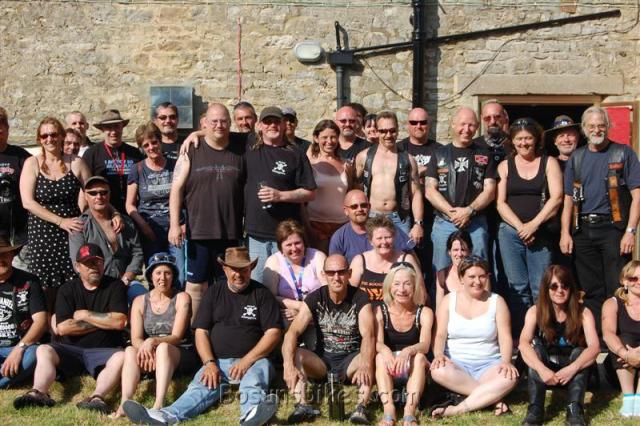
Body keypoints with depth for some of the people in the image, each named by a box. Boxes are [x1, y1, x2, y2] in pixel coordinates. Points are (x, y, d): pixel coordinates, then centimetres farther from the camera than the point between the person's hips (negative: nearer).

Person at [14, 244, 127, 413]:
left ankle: (97, 397, -54)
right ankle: (39, 393, -47)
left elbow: (119, 322, -9)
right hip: (71, 349, 2)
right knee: (43, 350, -24)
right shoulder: (68, 289, 8)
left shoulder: (114, 286, 5)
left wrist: (85, 315, -3)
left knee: (121, 357, -33)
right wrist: (102, 322, -5)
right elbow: (62, 328, -5)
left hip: (105, 351, -2)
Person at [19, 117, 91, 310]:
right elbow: (27, 202, -7)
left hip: (72, 235, 1)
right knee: (46, 291, 0)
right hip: (42, 236, 0)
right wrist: (60, 221, -14)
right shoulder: (32, 163, 1)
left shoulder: (76, 163, 3)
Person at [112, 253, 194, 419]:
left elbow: (176, 336, -10)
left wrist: (153, 342, -29)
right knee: (130, 350, -28)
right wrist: (145, 347, -25)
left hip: (178, 356, -3)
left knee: (163, 348, -36)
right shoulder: (140, 301, 8)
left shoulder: (181, 298, -1)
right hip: (149, 355, 3)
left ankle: (159, 404, -52)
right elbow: (135, 339, -1)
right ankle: (125, 403, -45)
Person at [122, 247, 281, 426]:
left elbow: (273, 333, -1)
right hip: (217, 362, 3)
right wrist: (209, 363, -8)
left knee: (257, 375, -36)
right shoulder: (214, 293, 15)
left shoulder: (261, 294, 7)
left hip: (253, 360, -2)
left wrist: (247, 361, -14)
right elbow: (201, 332, 10)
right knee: (200, 388, -26)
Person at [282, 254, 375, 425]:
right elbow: (293, 332, -18)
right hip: (322, 360, 2)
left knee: (370, 358, -33)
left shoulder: (360, 298, -9)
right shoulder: (315, 298, -5)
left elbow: (368, 335, -24)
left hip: (351, 360, -2)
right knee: (294, 354, -25)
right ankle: (302, 406, -35)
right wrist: (288, 365, -37)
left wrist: (365, 365, -46)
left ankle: (361, 408, -39)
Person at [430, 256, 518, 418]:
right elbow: (440, 335, -1)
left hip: (489, 365, 0)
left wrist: (506, 361, -21)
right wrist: (438, 355, -22)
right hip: (456, 363, 0)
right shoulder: (449, 300, 6)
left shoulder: (497, 301, 5)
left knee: (510, 377, -33)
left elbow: (505, 338, -2)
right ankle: (491, 397, -23)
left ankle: (458, 409, -30)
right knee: (438, 371, -35)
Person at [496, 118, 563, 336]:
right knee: (517, 287, 1)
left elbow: (556, 198, -3)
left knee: (540, 288, -5)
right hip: (510, 232, 2)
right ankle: (520, 337, 5)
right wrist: (520, 227, -8)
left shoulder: (549, 162, 7)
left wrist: (533, 225, -11)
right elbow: (500, 203, 5)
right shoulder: (504, 166, 11)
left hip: (541, 233, -1)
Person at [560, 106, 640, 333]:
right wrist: (565, 233, 3)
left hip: (614, 228, -4)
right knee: (591, 290, 9)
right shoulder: (576, 158, 13)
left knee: (617, 290, -6)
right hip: (582, 230, 4)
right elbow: (568, 199, 13)